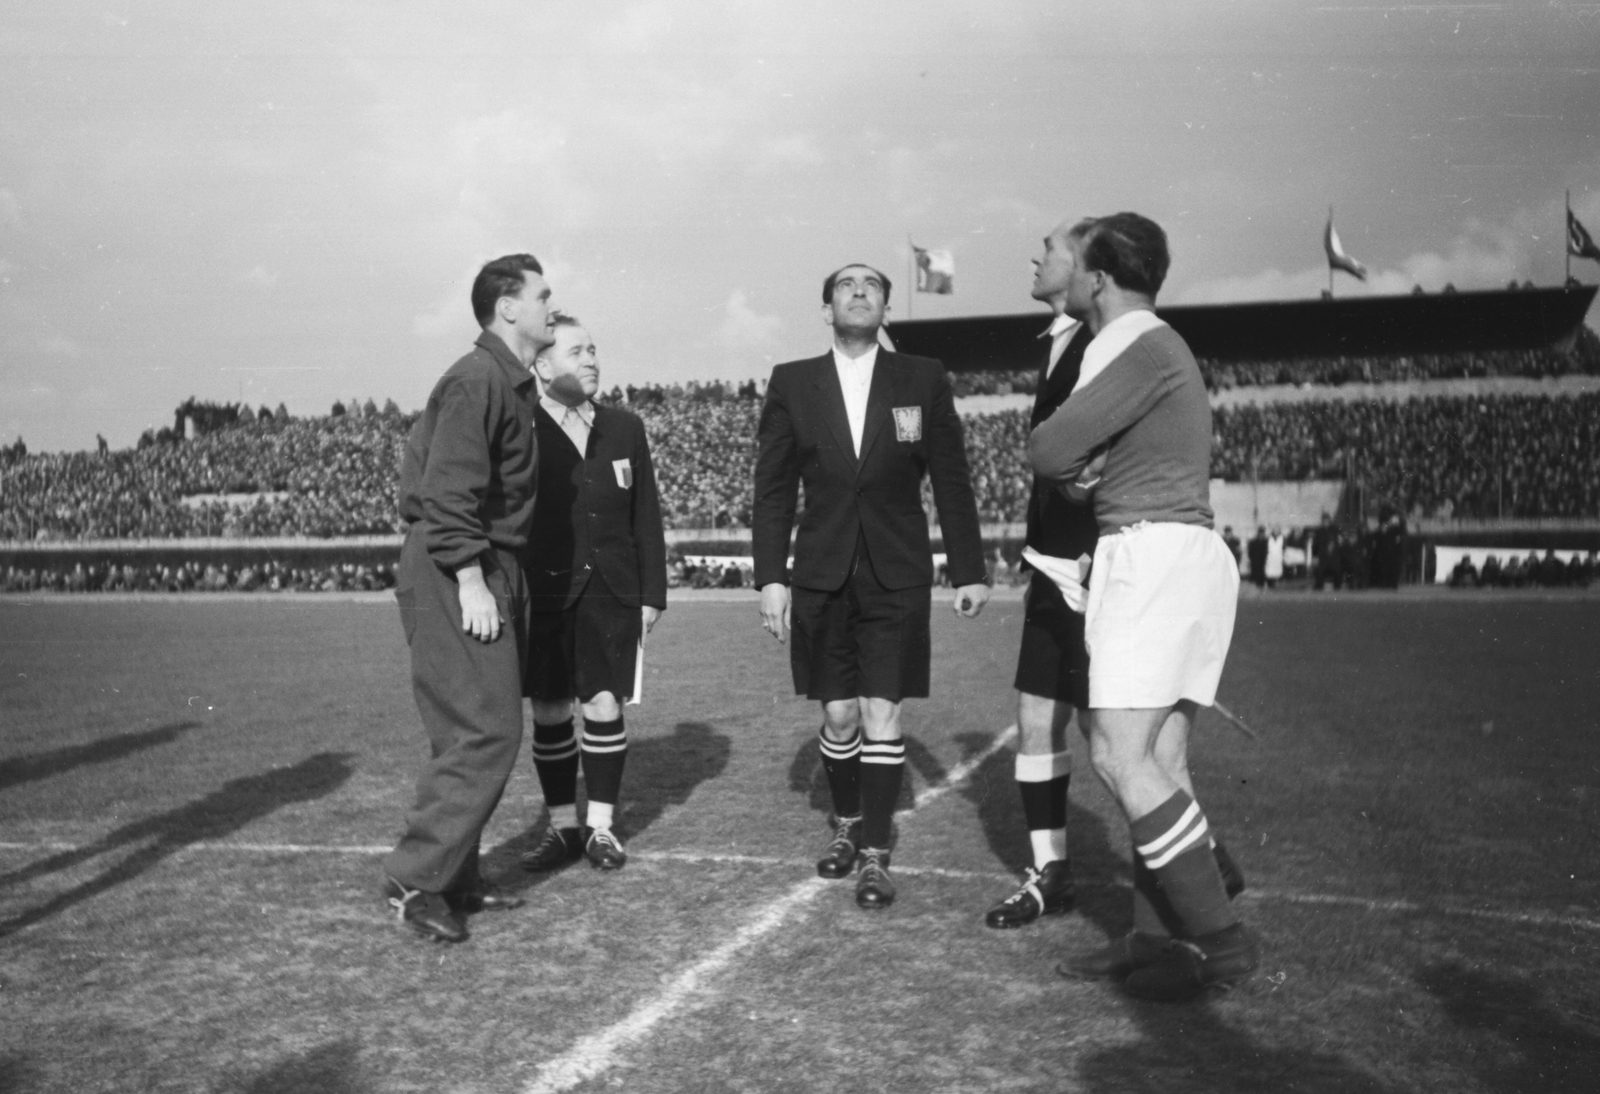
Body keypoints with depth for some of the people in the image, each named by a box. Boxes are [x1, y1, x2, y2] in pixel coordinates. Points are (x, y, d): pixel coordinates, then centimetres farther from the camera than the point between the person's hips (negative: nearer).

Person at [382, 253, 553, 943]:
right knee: (486, 732, -11)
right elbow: (448, 491, -21)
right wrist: (471, 583, -22)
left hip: (491, 572, 10)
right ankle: (416, 878, -2)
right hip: (455, 574, -10)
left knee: (479, 733, 12)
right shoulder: (476, 380, -14)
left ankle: (455, 879, 20)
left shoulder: (510, 382, 17)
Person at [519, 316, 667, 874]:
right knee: (550, 713, 5)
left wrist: (652, 593, 6)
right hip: (544, 595, -2)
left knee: (604, 707, 1)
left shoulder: (625, 427, 8)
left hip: (612, 592, 2)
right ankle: (561, 826, 19)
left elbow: (646, 517, 10)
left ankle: (600, 826, 14)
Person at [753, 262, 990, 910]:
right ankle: (846, 825, 30)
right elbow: (772, 489, 3)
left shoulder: (923, 380, 2)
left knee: (882, 716, -4)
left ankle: (875, 855, 6)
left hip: (896, 577, -1)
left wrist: (970, 570, 2)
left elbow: (952, 482, 4)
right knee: (838, 716, 8)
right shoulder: (791, 383, 3)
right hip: (822, 576, 1)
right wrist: (771, 576, -4)